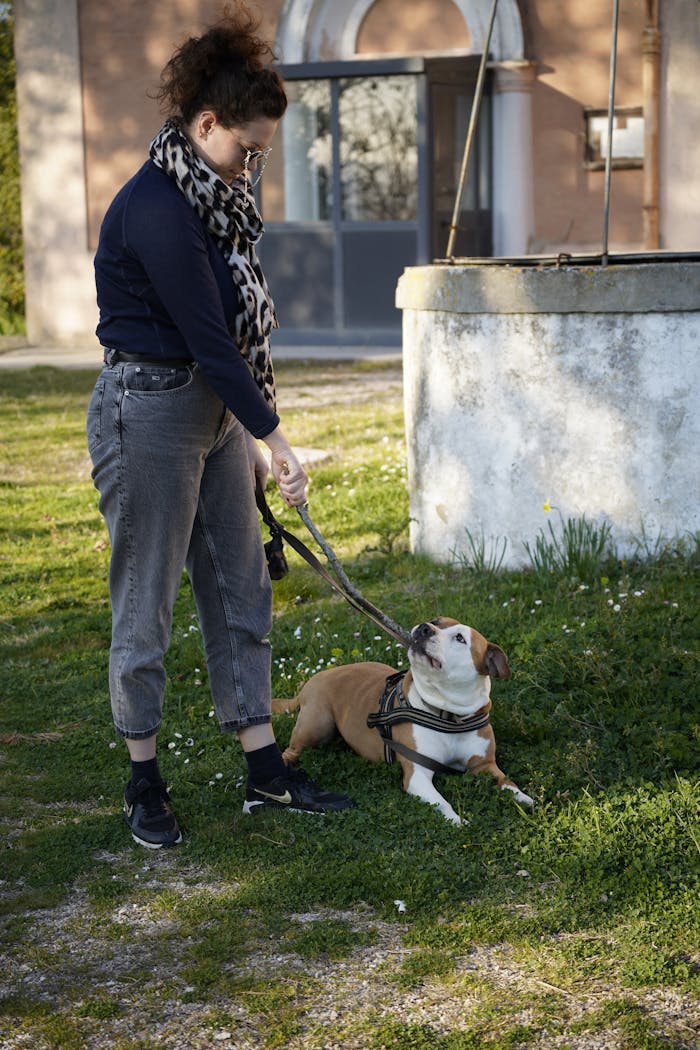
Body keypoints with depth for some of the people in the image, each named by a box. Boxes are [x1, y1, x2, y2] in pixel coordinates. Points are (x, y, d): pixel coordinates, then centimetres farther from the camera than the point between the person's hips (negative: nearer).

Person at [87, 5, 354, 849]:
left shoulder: (213, 198, 9)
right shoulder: (155, 209, -21)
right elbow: (207, 336, -21)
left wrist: (254, 436, 16)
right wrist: (274, 439, -18)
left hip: (215, 408, 10)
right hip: (148, 409, -9)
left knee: (240, 588, 11)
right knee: (146, 599, 2)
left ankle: (265, 772, 19)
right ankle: (143, 782, 17)